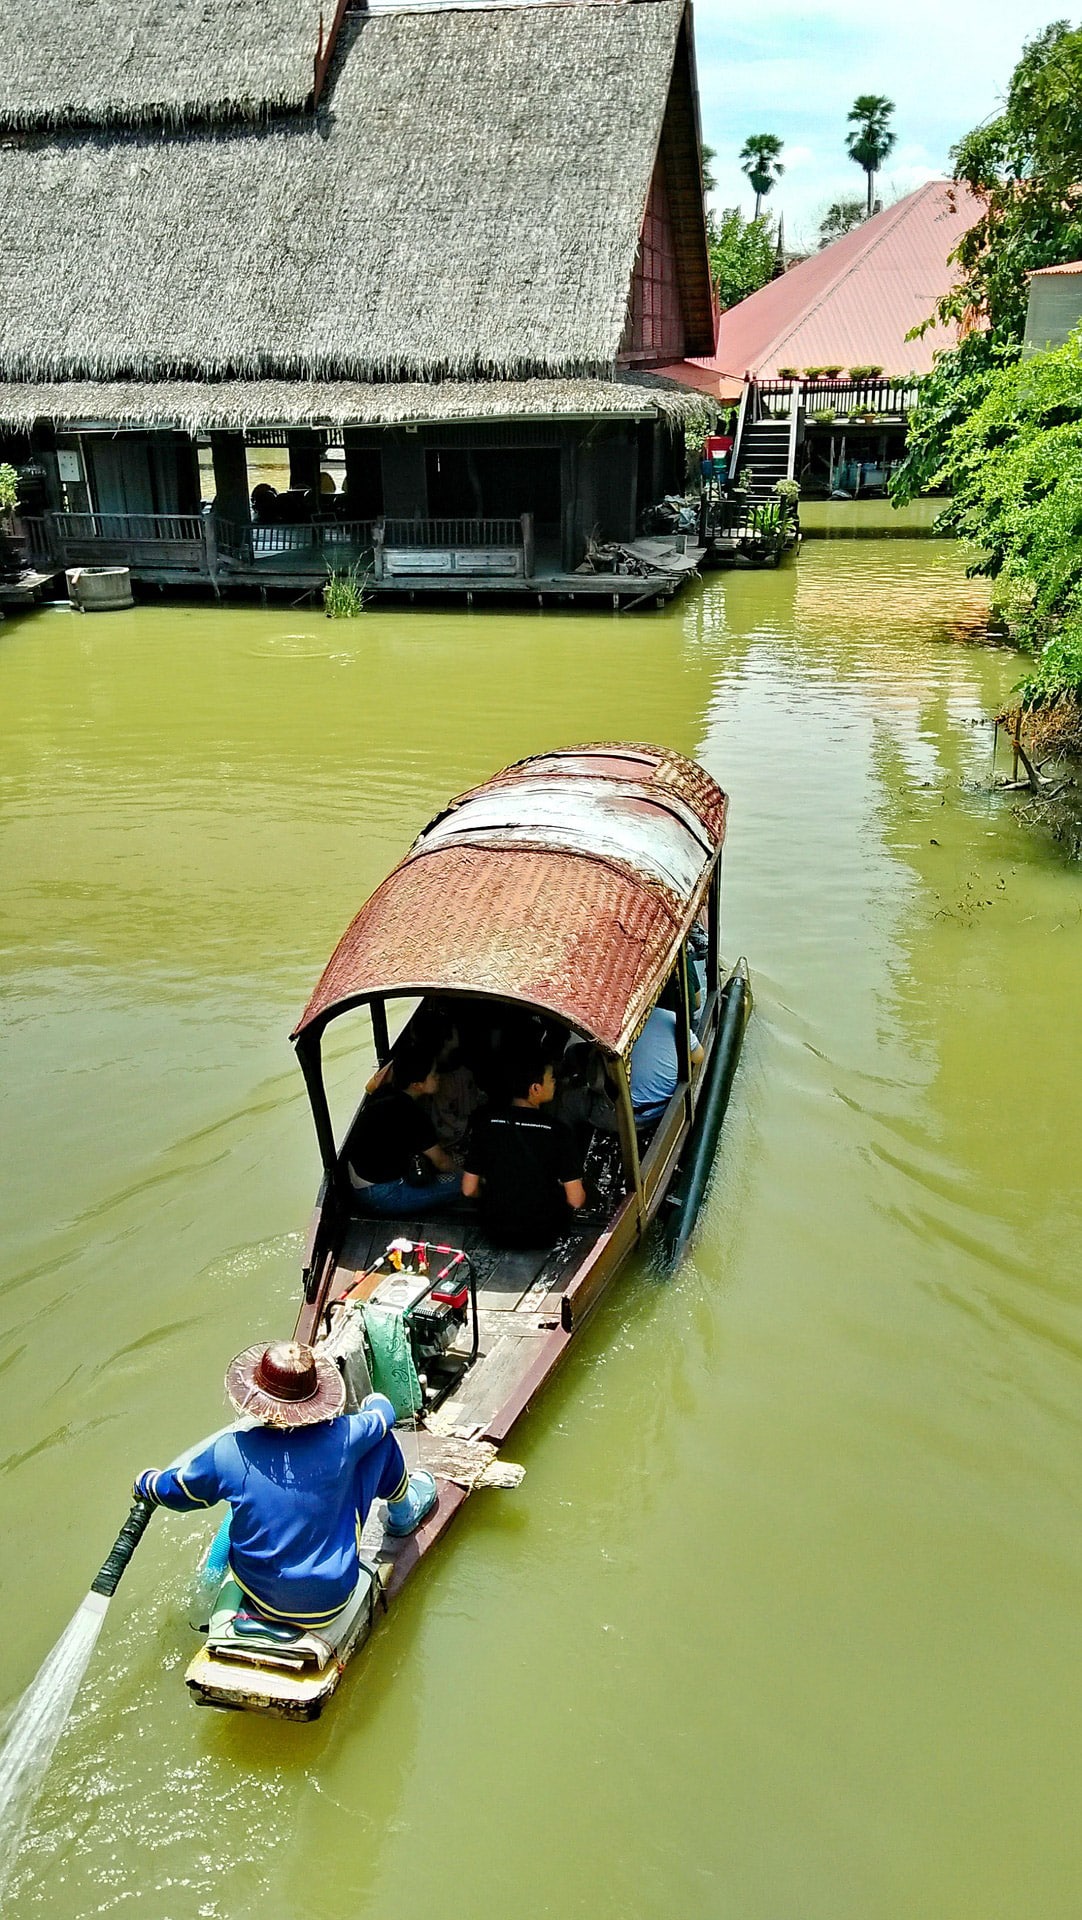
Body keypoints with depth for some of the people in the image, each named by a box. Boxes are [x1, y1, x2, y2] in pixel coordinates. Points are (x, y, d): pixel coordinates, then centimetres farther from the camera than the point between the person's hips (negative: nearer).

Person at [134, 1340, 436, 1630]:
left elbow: (174, 1492, -1)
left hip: (263, 1598, 2)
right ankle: (402, 1515, 37)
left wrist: (146, 1482, 23)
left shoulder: (227, 1452, -21)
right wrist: (375, 1401, 28)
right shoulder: (341, 1437, -21)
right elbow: (384, 1414, 2)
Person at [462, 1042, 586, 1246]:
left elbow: (469, 1190, -5)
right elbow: (576, 1200, -14)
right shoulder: (558, 1132, -18)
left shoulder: (485, 1122, -10)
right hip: (544, 1235, -2)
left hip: (496, 1231, 2)